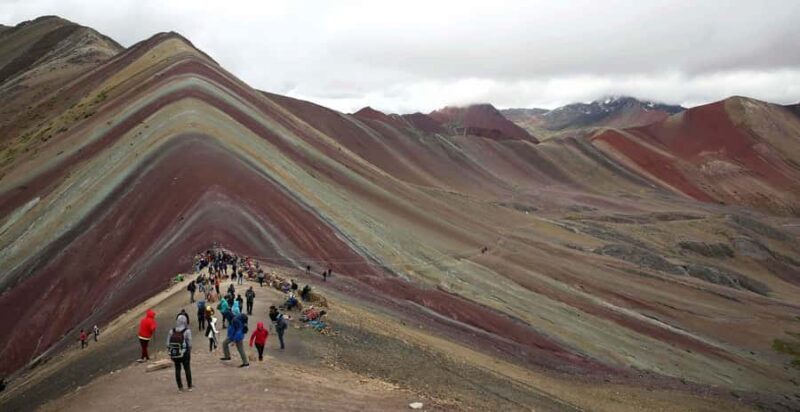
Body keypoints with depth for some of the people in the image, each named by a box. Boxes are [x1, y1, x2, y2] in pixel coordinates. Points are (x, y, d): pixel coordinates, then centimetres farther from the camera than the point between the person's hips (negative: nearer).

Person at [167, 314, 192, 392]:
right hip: (184, 354, -2)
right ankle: (189, 386, 20)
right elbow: (189, 344, -12)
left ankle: (180, 388, 17)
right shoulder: (187, 331, -14)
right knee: (187, 369, 14)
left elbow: (168, 344, -4)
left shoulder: (171, 331, -6)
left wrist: (170, 353, 9)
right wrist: (189, 353, 4)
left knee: (177, 370, 14)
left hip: (174, 354, 2)